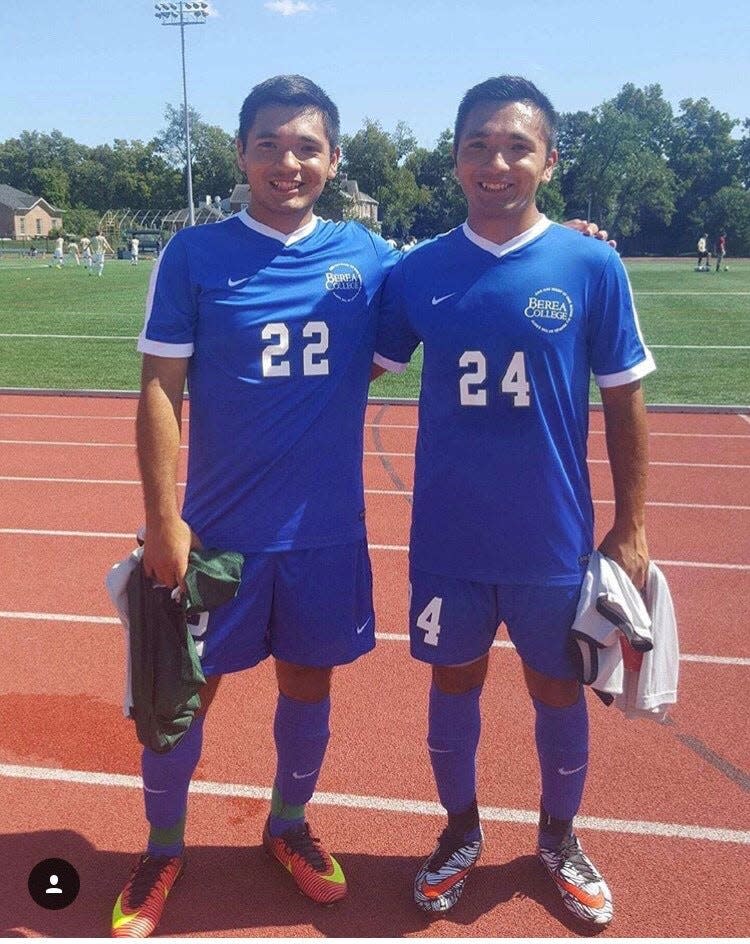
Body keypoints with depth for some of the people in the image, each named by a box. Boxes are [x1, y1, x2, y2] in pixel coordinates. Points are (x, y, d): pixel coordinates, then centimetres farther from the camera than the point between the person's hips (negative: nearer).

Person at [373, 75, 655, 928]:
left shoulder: (592, 265, -7)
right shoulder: (418, 272, -2)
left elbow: (623, 401, -1)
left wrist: (630, 526, 0)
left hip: (554, 538, -1)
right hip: (447, 537, 2)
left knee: (557, 689, 15)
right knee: (453, 683, 16)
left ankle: (559, 838, 42)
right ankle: (461, 833, 41)